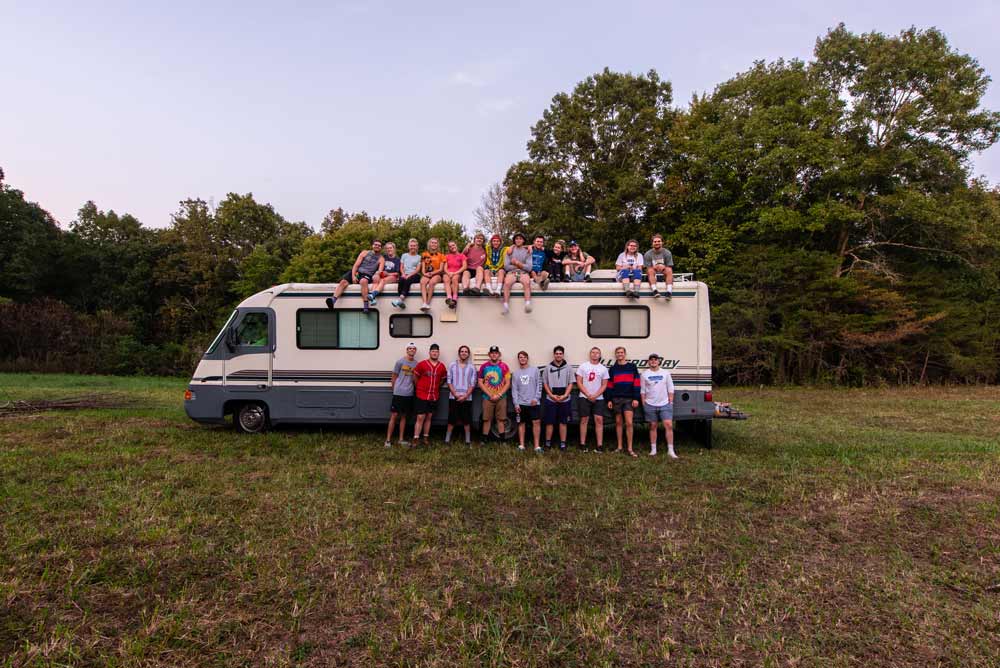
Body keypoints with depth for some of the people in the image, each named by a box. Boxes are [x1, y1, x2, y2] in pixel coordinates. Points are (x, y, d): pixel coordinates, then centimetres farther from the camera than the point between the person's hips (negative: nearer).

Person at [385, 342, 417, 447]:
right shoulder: (400, 362, -3)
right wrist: (394, 389, 4)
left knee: (403, 416, 12)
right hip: (398, 393, -4)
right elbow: (394, 377, 2)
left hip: (409, 394, 4)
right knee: (394, 415, -3)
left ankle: (401, 439, 20)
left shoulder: (416, 364, 6)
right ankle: (388, 440, 2)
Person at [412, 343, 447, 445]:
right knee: (420, 417, -4)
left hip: (434, 397, 4)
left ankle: (426, 438, 22)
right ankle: (416, 439, 1)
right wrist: (418, 388, 8)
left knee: (429, 417, 12)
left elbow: (443, 379, 16)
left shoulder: (442, 366, 2)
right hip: (421, 396, -4)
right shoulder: (421, 364, -8)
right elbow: (415, 377, 2)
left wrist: (436, 387, 9)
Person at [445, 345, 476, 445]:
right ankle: (447, 439, 11)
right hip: (453, 397, 0)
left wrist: (465, 396, -10)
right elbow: (449, 381, 1)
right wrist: (456, 394, -9)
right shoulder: (452, 365, 4)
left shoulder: (472, 367, 5)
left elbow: (473, 384, 1)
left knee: (467, 420, 5)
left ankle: (468, 440, 14)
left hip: (467, 398, 0)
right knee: (451, 420, 2)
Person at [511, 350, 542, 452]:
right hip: (521, 403, 2)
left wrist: (536, 398, -9)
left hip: (533, 402, -2)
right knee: (521, 423, 8)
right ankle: (521, 445, 15)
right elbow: (514, 389, 6)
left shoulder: (534, 370, 3)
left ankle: (537, 445, -2)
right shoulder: (516, 373, 8)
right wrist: (516, 403, -1)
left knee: (536, 422, -7)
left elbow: (539, 385, 1)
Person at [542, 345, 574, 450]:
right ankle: (548, 442, 14)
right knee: (549, 422, 3)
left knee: (563, 422, 5)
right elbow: (545, 383, 4)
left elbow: (570, 383, 3)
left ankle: (563, 443, 12)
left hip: (564, 400, 0)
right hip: (550, 400, 0)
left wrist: (564, 395, -10)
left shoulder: (568, 368, 4)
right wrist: (552, 395, -8)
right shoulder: (548, 368, 4)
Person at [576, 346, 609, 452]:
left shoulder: (603, 368, 6)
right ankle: (582, 444, 7)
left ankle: (600, 445, -3)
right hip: (584, 398, -1)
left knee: (599, 420, -5)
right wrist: (588, 395, -11)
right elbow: (579, 383, -2)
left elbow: (604, 385, 4)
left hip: (598, 398, 1)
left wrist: (595, 396, -10)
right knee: (584, 420, 2)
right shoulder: (583, 366, 2)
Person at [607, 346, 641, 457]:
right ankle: (619, 447, 16)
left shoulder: (632, 367, 4)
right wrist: (609, 400, 5)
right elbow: (610, 385, 11)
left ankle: (630, 449, -3)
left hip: (629, 399, -2)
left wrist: (636, 398, -5)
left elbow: (636, 383, 1)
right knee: (618, 423, 8)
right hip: (616, 399, 2)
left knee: (629, 423, -9)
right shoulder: (612, 369, 10)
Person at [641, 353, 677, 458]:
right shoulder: (645, 374, 3)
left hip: (665, 404, 0)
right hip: (650, 405, 0)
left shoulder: (665, 373, 5)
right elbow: (643, 390, 6)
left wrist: (671, 402, 0)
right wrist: (643, 403, 1)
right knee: (653, 427, 7)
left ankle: (670, 450, -4)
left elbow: (670, 389, 6)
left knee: (669, 425, -9)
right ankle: (653, 449, 15)